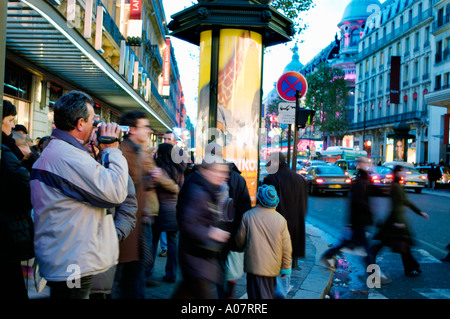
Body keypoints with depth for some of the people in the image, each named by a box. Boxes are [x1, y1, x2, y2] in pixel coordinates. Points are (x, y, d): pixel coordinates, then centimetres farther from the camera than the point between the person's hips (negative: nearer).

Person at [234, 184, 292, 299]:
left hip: (254, 266, -2)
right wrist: (286, 268, 9)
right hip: (273, 268, 3)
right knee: (270, 294, 20)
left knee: (257, 295, 3)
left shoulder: (247, 216, -11)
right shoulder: (281, 219, -7)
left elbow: (240, 241, -1)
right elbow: (286, 248, -3)